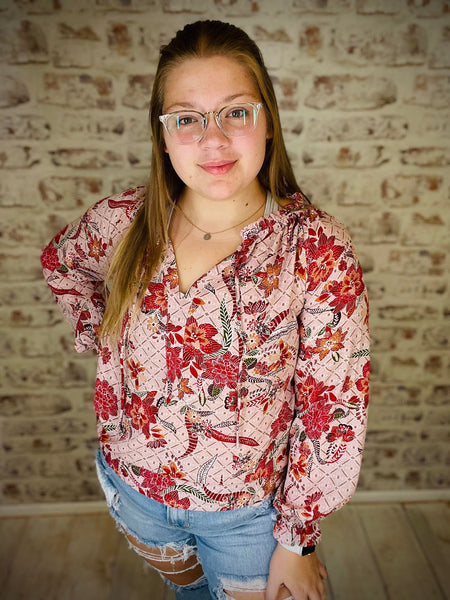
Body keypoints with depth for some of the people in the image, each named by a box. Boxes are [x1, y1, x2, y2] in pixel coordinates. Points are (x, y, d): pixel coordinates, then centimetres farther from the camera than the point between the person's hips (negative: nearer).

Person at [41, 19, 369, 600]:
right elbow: (59, 260, 10)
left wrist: (296, 541, -11)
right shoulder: (122, 221, -14)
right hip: (132, 489, 4)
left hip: (249, 511, -3)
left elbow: (334, 411, -17)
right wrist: (97, 332, -1)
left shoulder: (317, 249, -23)